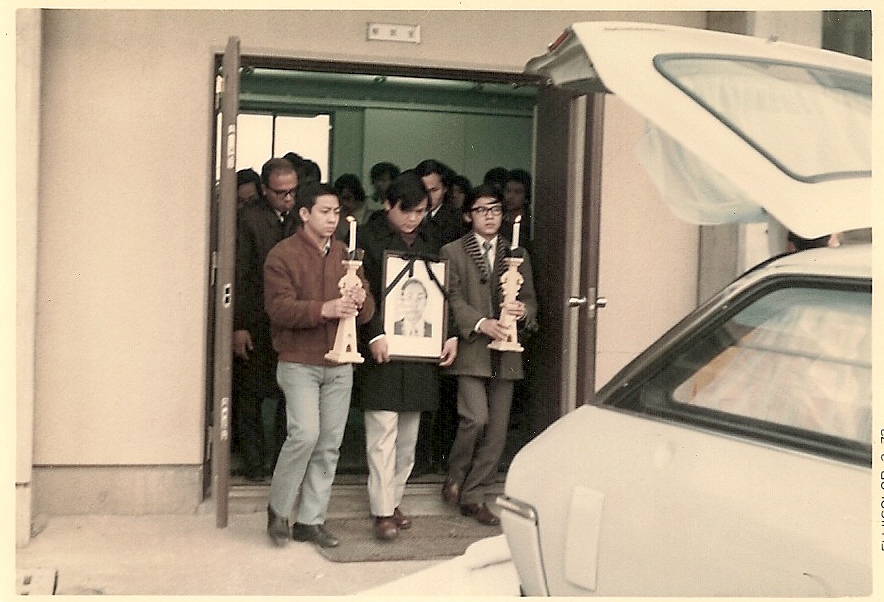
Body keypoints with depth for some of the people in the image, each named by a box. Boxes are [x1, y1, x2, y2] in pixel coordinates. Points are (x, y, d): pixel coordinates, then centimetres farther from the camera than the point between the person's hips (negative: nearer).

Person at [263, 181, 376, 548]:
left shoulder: (346, 255, 15)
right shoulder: (283, 255, -1)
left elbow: (368, 309, 13)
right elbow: (279, 308, -12)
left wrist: (360, 302, -11)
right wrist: (324, 309, -25)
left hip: (339, 364, 5)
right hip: (299, 363, -5)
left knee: (329, 444, 4)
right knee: (305, 434, -16)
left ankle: (311, 521, 14)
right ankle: (278, 509, 6)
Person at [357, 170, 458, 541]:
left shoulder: (430, 244, 15)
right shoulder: (369, 238, -2)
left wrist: (450, 335, 3)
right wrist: (374, 335, -19)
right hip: (382, 350, -5)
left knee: (408, 437, 11)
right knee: (383, 434, -5)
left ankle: (392, 500, 22)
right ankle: (382, 513, 0)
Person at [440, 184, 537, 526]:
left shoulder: (517, 255, 17)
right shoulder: (453, 252, 5)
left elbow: (530, 299, 15)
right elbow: (453, 298, -4)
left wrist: (523, 311, -9)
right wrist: (480, 323, -19)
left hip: (505, 354, 4)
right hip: (471, 349, -4)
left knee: (497, 431, 4)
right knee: (475, 418, -17)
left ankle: (473, 495, 16)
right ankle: (455, 476, 9)